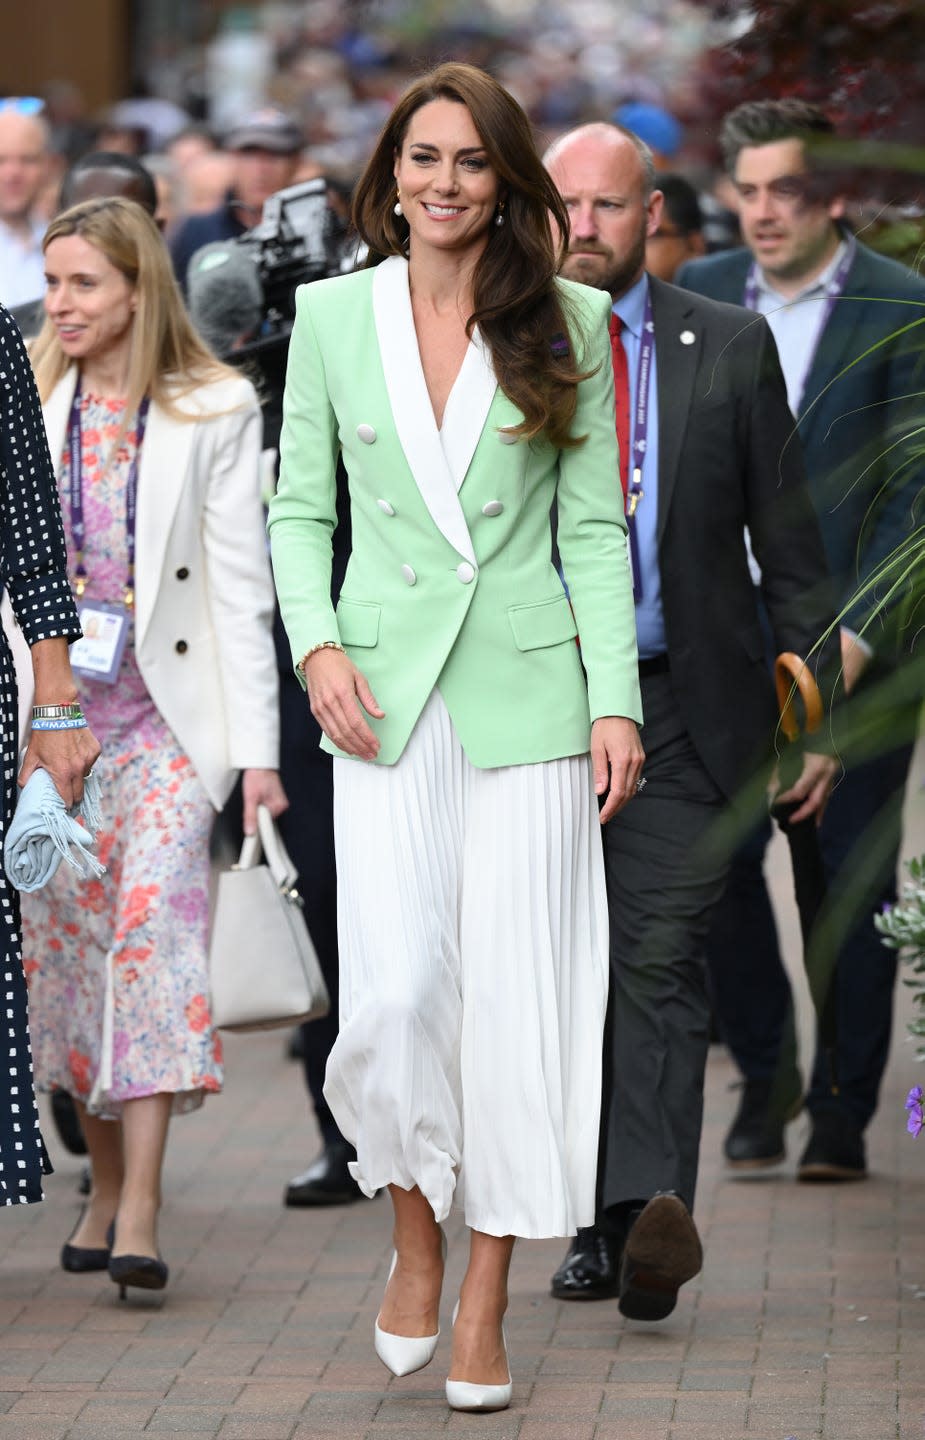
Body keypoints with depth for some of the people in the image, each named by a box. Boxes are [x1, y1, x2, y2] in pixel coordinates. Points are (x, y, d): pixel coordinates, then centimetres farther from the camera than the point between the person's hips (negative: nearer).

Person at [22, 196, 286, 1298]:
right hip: (50, 708, 3)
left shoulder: (215, 410, -1)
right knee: (62, 939, 4)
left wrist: (258, 745, -7)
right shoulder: (27, 405, 7)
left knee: (154, 920, -16)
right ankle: (105, 1185, 18)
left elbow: (241, 585, -3)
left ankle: (139, 1215, -20)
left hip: (169, 711, -3)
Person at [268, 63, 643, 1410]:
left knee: (515, 991, -1)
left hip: (529, 693, 0)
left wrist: (617, 701, -3)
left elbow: (595, 525, 3)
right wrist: (317, 642, -5)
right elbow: (299, 505, 11)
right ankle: (414, 1236, 17)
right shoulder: (332, 315, 6)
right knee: (395, 992, -9)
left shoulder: (567, 321, 4)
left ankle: (486, 1300, 9)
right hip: (388, 694, 0)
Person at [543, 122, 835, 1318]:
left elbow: (787, 542, 7)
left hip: (681, 708, -1)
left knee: (659, 961, -12)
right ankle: (597, 1222, 17)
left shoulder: (729, 349, 5)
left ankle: (653, 1212, -22)